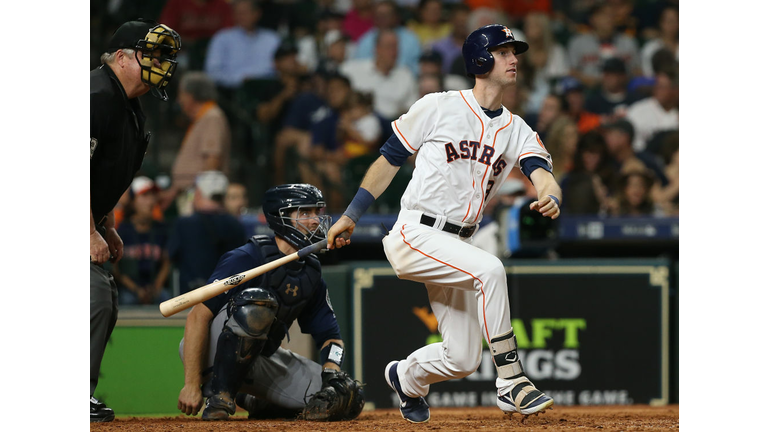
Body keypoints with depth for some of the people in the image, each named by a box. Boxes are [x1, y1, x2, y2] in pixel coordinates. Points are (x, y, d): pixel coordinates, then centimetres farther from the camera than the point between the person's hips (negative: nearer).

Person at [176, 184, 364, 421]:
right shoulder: (246, 258, -18)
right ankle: (218, 397, -24)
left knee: (350, 399, -7)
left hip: (264, 361, 7)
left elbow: (330, 337, 9)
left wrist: (332, 376, -14)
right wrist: (192, 385, -30)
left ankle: (259, 403, 15)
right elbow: (198, 315, -24)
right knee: (258, 301, -37)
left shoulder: (311, 275, 5)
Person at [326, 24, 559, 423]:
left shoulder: (517, 131, 9)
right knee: (490, 270, -31)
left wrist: (549, 196, -34)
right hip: (414, 236, -6)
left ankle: (406, 377, 36)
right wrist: (350, 216, 4)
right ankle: (511, 383, -28)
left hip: (456, 246, 6)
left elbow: (540, 171, -9)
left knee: (462, 360, 2)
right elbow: (390, 158, 4)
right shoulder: (439, 108, -3)